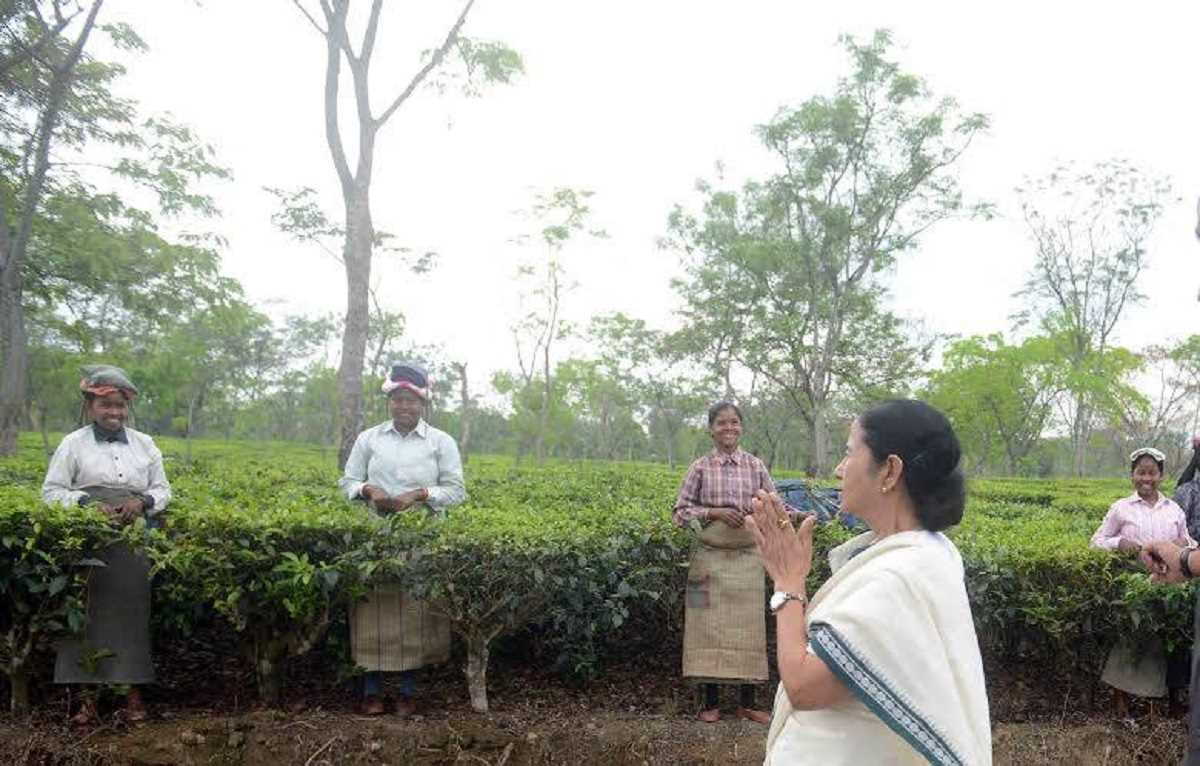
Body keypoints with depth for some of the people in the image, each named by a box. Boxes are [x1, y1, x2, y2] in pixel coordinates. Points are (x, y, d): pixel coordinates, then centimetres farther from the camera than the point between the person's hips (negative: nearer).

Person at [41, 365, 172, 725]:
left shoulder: (144, 444, 11)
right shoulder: (73, 444, 4)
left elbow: (163, 490, 13)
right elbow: (51, 491, 2)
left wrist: (143, 501, -8)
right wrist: (86, 503, -14)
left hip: (135, 547, 2)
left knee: (132, 614, 3)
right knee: (88, 615, -2)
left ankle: (134, 691, 12)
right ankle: (88, 694, 7)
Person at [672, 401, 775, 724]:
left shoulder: (755, 465, 4)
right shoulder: (700, 467, 0)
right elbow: (680, 512, -1)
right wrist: (714, 512, -14)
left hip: (747, 560, 2)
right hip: (710, 558, -1)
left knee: (747, 627, 6)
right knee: (709, 627, 2)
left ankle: (747, 703, 19)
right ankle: (711, 701, 17)